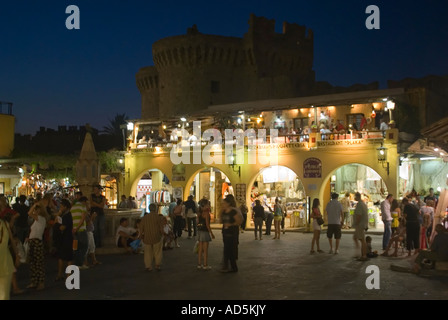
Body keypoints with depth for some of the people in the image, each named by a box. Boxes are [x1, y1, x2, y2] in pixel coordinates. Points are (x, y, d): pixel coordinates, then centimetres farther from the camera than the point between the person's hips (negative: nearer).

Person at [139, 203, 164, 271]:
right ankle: (157, 265, 11)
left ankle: (148, 267, 14)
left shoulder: (145, 217, 4)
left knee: (148, 253, 13)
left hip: (147, 238, 3)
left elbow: (140, 228, 6)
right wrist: (161, 235, 10)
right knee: (158, 252, 11)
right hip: (156, 238, -3)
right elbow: (161, 227, -6)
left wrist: (142, 236, 16)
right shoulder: (157, 217, -6)